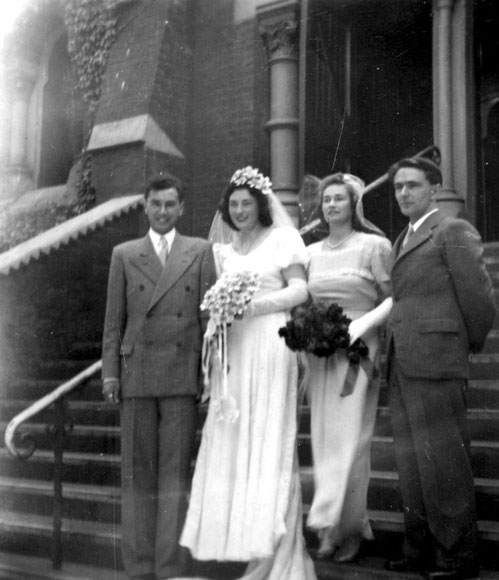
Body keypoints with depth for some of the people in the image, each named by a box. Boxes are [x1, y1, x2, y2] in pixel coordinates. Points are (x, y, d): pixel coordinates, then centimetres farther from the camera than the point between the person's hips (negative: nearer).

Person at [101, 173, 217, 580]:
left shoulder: (200, 252, 8)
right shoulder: (124, 255, 11)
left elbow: (210, 314, 4)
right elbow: (114, 319, 8)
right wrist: (110, 371, 1)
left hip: (182, 376, -1)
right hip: (137, 374, 1)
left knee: (176, 472, 2)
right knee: (137, 472, 6)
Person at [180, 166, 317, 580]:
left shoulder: (282, 238, 5)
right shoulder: (225, 250, 19)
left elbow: (300, 289, -3)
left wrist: (255, 305, -14)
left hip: (270, 345, -5)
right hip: (233, 349, 5)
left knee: (268, 440, -5)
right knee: (231, 442, 1)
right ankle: (242, 538, 11)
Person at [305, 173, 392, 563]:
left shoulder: (375, 246, -3)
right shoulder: (311, 252, 13)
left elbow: (395, 297, -6)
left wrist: (363, 324, -18)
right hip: (319, 354, 5)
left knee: (349, 440, -6)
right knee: (324, 440, 6)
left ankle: (341, 527, 3)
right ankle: (354, 526, 19)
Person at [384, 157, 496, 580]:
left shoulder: (454, 231, -4)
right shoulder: (403, 241, 21)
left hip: (436, 365, -8)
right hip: (402, 368, 8)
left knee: (442, 462, -3)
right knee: (412, 465, 11)